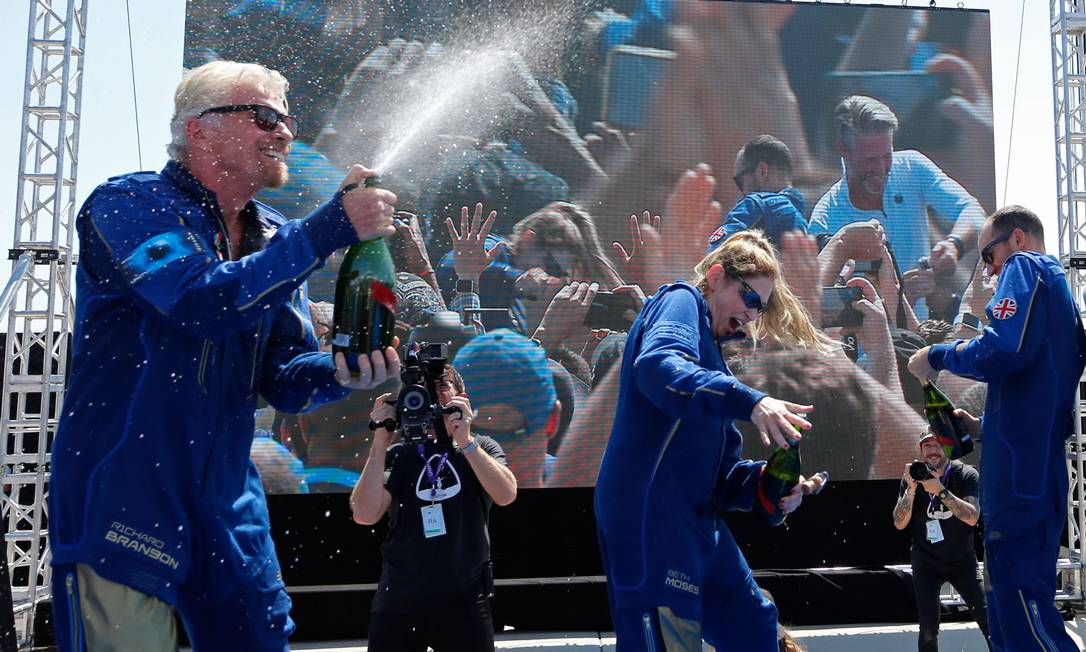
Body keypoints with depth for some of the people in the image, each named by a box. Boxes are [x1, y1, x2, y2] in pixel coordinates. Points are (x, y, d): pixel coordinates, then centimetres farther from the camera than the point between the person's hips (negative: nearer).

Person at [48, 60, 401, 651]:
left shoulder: (271, 240, 10)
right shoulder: (127, 204, -9)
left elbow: (283, 377, 6)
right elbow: (205, 300, -28)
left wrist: (343, 372, -16)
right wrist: (329, 229, -25)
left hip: (227, 508, 6)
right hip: (121, 506, -6)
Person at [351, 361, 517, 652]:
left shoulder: (482, 447, 5)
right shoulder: (399, 453, 4)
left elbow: (506, 495, -13)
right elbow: (364, 515, -9)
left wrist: (465, 441, -20)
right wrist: (380, 442, -13)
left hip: (464, 600, 0)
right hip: (397, 601, 1)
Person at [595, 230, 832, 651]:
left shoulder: (713, 355, 23)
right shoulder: (681, 300, 0)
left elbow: (721, 470, 19)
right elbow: (658, 366, -25)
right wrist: (750, 402, -33)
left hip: (696, 517, 10)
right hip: (649, 509, -10)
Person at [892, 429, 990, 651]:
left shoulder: (967, 475, -11)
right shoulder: (912, 477, -7)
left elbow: (972, 517, -25)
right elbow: (899, 523, -12)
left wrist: (940, 491, -35)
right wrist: (911, 489, -25)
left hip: (962, 560, 0)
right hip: (926, 564, 1)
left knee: (987, 620, -9)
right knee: (928, 629, -5)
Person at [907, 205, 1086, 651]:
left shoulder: (1025, 267, -1)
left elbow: (1002, 351, -21)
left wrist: (936, 357, -5)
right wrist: (983, 426, 21)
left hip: (1020, 475, -10)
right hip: (1039, 473, 10)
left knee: (1023, 607, -9)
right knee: (1010, 614, 13)